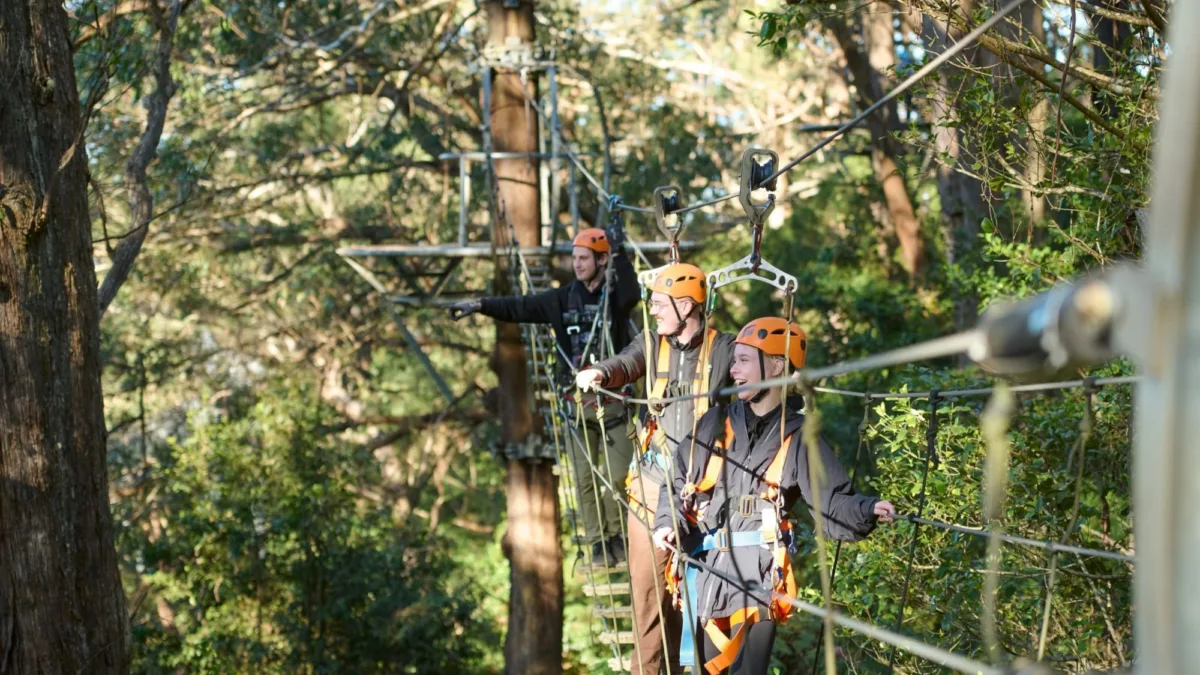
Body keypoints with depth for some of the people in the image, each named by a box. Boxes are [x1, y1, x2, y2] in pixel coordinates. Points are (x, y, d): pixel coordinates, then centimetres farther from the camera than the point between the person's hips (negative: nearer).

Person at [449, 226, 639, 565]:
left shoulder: (616, 296, -1)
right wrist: (481, 305, -11)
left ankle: (616, 534, 17)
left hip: (613, 403, -3)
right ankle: (598, 542, 13)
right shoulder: (564, 298, 7)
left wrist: (619, 253, -32)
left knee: (617, 475, -5)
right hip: (578, 404, 3)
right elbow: (521, 308, 2)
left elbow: (633, 294, -24)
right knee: (585, 479, 2)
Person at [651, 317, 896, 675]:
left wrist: (868, 510, -23)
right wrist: (668, 522, -3)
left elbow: (833, 502, -4)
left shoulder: (798, 437, 1)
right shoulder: (716, 423, 9)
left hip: (759, 574, -3)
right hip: (706, 568, 3)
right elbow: (679, 480, 14)